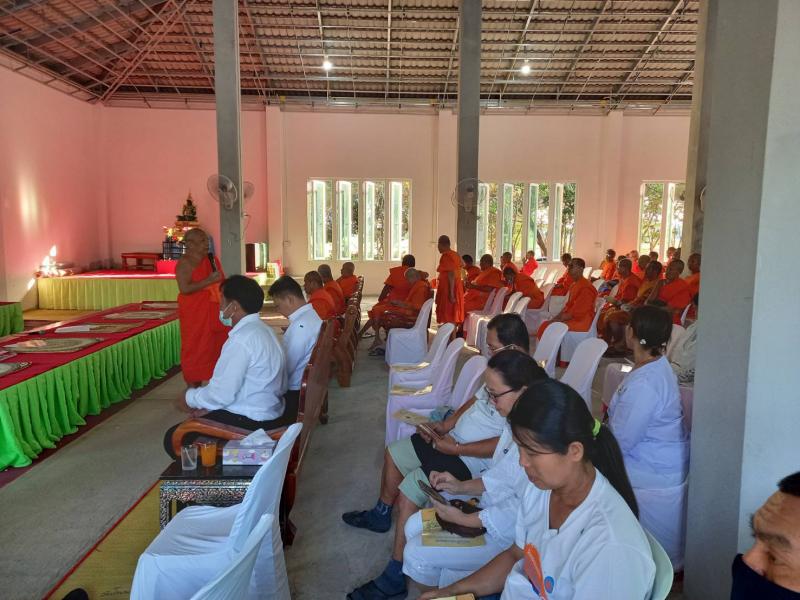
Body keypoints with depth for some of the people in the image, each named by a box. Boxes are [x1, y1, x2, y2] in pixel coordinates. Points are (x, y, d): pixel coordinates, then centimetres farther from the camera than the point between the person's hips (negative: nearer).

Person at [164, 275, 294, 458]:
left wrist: (189, 398, -3)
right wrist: (209, 404, 9)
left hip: (251, 422, -9)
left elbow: (222, 394, -20)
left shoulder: (241, 340, -23)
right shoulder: (262, 329, 7)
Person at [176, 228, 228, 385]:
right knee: (196, 350, 0)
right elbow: (184, 288, -22)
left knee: (217, 348, 9)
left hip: (215, 313, 7)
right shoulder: (185, 263, -10)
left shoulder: (212, 259, 12)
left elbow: (221, 282, 23)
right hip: (195, 314, -7)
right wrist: (209, 280, -21)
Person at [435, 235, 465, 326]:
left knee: (448, 318, -7)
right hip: (457, 287, 9)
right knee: (453, 316, 12)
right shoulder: (456, 255, 13)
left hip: (448, 289, -9)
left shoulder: (445, 256, -13)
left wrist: (451, 293, -22)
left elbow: (451, 274, -20)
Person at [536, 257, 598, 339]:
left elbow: (578, 312, -21)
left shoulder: (585, 287, -18)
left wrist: (559, 319, -16)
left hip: (581, 321, -9)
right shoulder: (574, 285, 13)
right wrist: (556, 317, 3)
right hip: (571, 318, 9)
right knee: (545, 325, -4)